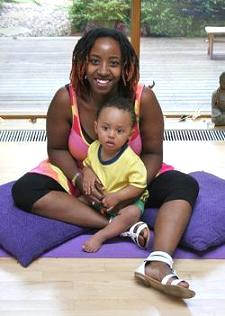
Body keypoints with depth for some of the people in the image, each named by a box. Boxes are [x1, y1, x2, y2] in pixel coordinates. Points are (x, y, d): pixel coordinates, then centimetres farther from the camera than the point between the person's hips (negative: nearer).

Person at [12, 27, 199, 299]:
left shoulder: (143, 98, -22)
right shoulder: (66, 99, -21)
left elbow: (153, 153, -12)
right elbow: (56, 149, -7)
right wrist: (79, 178, -27)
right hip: (77, 175, 1)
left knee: (185, 186, -24)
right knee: (24, 190, -26)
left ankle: (158, 264, -46)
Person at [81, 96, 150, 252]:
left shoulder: (131, 160, -29)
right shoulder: (94, 148, -11)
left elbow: (138, 186, -25)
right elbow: (87, 164, 8)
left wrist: (117, 197, -32)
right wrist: (87, 172, -16)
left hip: (126, 200, -7)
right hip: (99, 198, 7)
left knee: (133, 213, -33)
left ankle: (100, 236, -21)